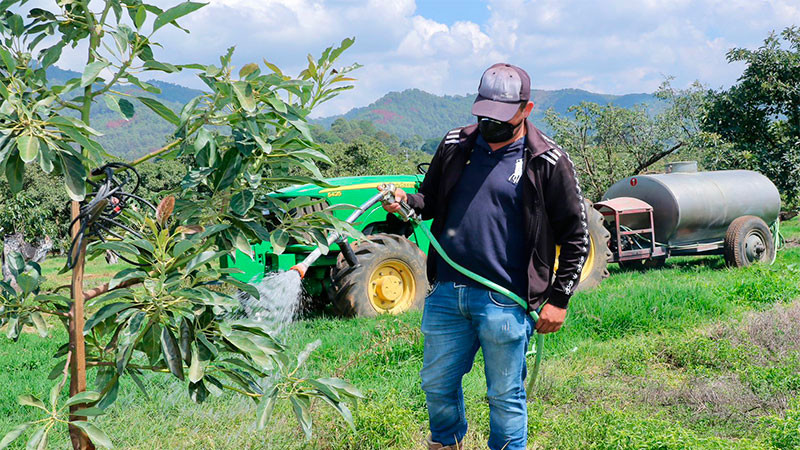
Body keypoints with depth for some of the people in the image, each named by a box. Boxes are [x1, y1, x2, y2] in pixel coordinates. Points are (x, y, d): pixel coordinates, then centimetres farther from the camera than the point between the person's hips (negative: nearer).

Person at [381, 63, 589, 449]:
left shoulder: (548, 162, -4)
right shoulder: (454, 146, 8)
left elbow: (575, 235, 0)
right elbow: (431, 200, 21)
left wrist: (558, 299, -4)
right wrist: (407, 201, -3)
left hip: (504, 301, -4)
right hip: (446, 291, 5)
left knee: (506, 396, 7)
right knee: (437, 384, 17)